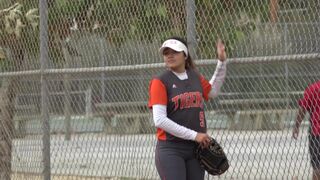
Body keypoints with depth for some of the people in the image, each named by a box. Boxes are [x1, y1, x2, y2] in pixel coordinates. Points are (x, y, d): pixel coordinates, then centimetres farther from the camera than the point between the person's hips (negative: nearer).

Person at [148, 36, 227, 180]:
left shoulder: (196, 77, 10)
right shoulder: (160, 82, -7)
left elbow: (213, 91, 33)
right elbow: (159, 120, -15)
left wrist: (221, 61, 26)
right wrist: (194, 135, -16)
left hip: (196, 148, 6)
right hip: (171, 150, -6)